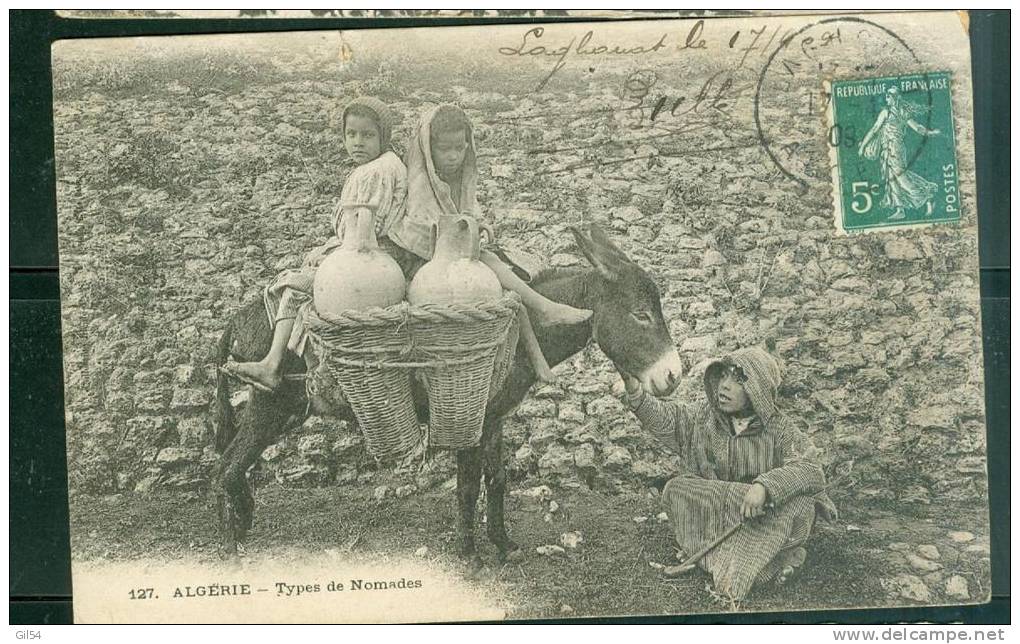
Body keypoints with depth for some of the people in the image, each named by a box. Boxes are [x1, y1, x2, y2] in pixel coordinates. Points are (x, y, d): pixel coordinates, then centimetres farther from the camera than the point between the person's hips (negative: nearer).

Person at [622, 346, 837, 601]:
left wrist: (765, 486, -43)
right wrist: (636, 394, -28)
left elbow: (811, 469, -28)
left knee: (800, 503, -31)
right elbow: (665, 419, -10)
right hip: (714, 512, 3)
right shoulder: (705, 416, -5)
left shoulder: (778, 428, -16)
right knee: (676, 490, -19)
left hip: (765, 519, -3)